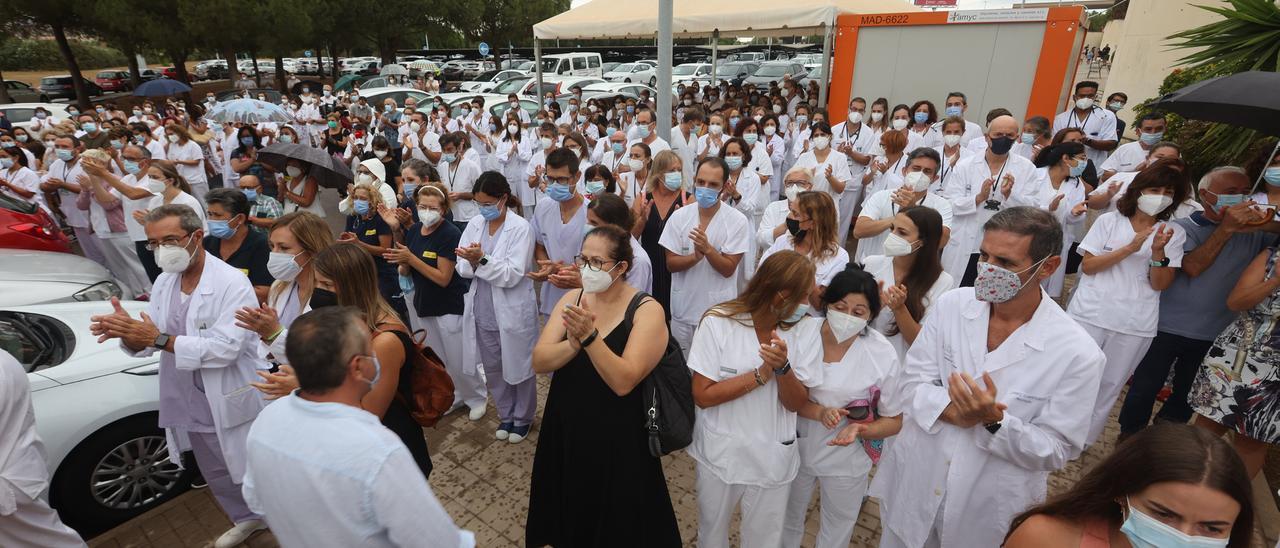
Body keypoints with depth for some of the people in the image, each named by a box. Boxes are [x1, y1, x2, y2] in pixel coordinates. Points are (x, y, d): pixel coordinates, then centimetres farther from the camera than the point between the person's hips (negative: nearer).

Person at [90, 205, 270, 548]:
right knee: (216, 476, 25)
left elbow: (225, 348, -28)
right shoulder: (164, 281, 3)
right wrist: (128, 333, -18)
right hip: (190, 404, 8)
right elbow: (145, 345, 3)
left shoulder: (232, 284, -22)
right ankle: (247, 519, 49)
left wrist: (160, 339, -29)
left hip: (230, 404, -8)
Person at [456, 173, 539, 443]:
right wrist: (472, 263, -21)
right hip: (483, 312, 5)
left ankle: (523, 418, 36)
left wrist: (482, 259, -30)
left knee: (519, 369, 13)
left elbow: (512, 274, -20)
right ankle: (506, 415, 41)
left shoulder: (521, 228, -14)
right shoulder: (474, 224, 1)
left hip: (513, 313, -5)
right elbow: (461, 267, 1)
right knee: (493, 369, 19)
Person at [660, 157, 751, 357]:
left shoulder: (738, 221, -10)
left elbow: (728, 269, -11)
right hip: (682, 309, 3)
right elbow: (671, 263, -4)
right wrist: (695, 256, -23)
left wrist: (707, 249, -28)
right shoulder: (679, 216, -3)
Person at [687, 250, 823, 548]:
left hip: (773, 457, 2)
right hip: (720, 453, -1)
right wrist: (761, 375, -25)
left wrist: (783, 367, -29)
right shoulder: (718, 322, -17)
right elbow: (702, 396, -18)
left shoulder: (807, 328, -10)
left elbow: (796, 403, -10)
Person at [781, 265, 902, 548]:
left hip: (847, 460, -1)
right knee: (788, 523, 27)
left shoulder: (883, 355, -20)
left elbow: (893, 421, -9)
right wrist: (819, 412, -26)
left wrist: (859, 429, -28)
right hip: (798, 448, 1)